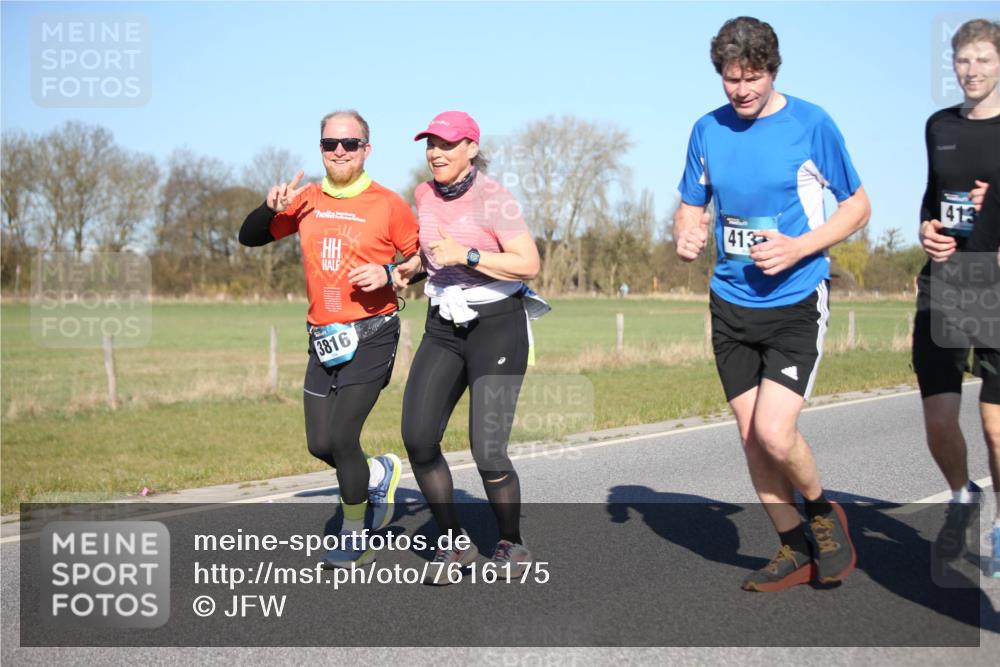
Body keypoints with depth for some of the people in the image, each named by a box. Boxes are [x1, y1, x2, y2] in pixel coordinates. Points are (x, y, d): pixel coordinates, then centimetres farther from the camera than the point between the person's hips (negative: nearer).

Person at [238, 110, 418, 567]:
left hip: (372, 336, -5)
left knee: (341, 438, -12)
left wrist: (389, 275, -18)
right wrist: (272, 209, -6)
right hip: (324, 339, 5)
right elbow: (249, 238, 13)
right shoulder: (307, 201, 7)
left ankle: (355, 537, 9)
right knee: (320, 445, 6)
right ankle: (378, 475, 37)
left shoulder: (387, 204, -5)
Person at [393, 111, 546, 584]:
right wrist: (411, 269, 11)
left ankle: (512, 545, 15)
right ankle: (454, 543, 9)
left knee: (487, 450, -10)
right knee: (417, 437, -8)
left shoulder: (492, 197, -12)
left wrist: (467, 256, -24)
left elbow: (529, 264, -20)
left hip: (497, 326, -6)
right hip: (443, 327, 6)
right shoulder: (425, 195, 8)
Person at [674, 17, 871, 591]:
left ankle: (824, 511, 15)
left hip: (797, 302, -4)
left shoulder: (812, 124, -7)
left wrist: (800, 247, -16)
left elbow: (858, 206, 0)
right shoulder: (708, 130, 4)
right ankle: (797, 551, 24)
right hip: (731, 305, 5)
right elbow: (692, 206, 15)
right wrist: (687, 235, -9)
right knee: (751, 437, 7)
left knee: (774, 433, -16)